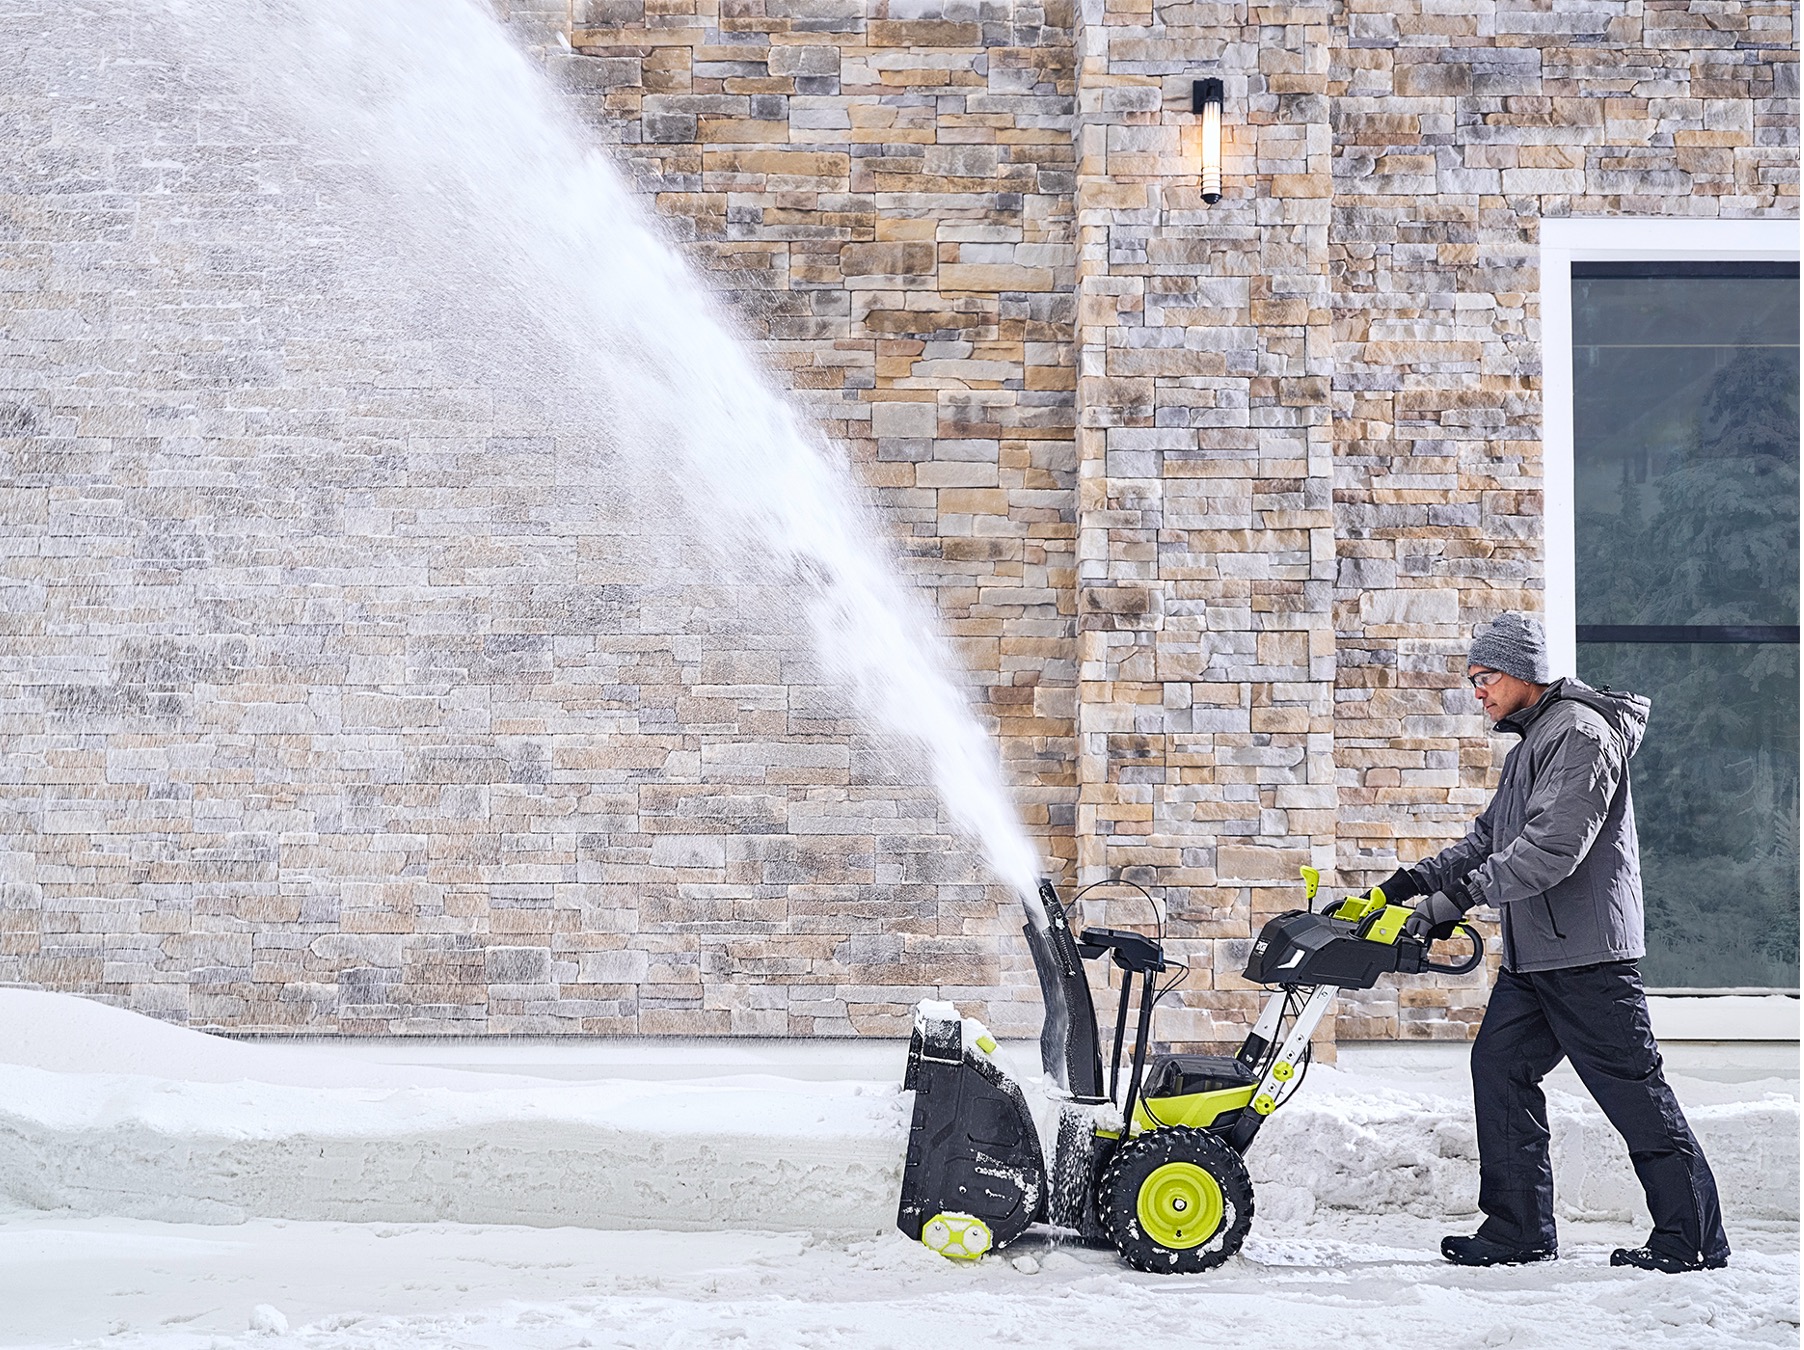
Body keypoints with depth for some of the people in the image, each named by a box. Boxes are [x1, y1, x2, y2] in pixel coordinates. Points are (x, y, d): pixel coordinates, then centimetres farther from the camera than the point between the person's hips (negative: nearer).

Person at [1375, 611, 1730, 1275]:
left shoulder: (1580, 733, -14)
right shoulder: (1530, 743, 20)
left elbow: (1553, 845, -24)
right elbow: (1490, 838, 22)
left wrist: (1459, 897, -26)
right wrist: (1420, 879, 10)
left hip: (1586, 952, -10)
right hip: (1532, 952, 10)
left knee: (1632, 1088, -5)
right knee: (1499, 1066, 6)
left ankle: (1693, 1238, 3)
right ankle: (1519, 1228, 11)